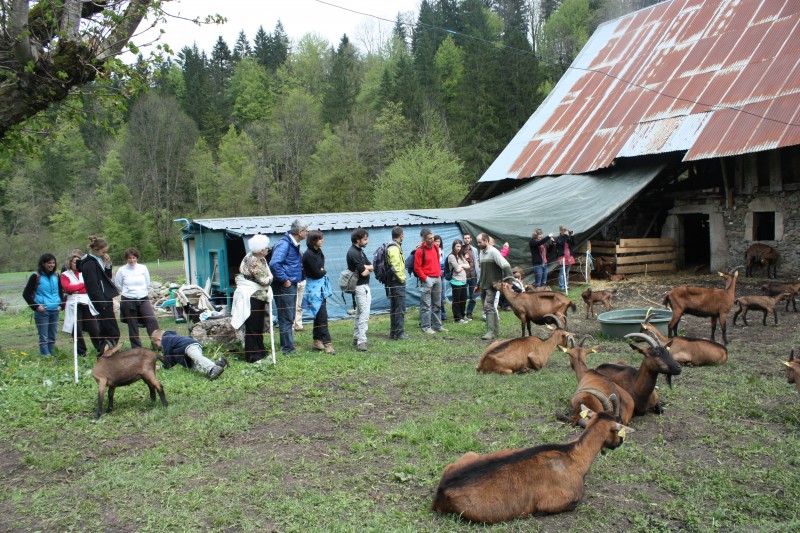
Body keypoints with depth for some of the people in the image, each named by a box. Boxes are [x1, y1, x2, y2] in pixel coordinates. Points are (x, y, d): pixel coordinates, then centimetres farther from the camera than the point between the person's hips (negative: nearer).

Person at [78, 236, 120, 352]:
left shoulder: (98, 260, 12)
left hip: (105, 300, 10)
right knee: (114, 333, -12)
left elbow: (107, 278, 17)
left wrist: (107, 265, 1)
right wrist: (103, 303, -21)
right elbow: (93, 286, -20)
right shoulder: (89, 264, -15)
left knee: (104, 330, 14)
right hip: (102, 302, -10)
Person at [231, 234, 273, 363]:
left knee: (259, 326, 15)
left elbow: (269, 275, 11)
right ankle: (252, 356, 4)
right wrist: (269, 279, 0)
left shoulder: (262, 259, 10)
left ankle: (260, 352, 25)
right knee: (252, 327, -3)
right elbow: (264, 280, -19)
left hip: (260, 296, 9)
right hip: (250, 297, -9)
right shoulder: (252, 260, -20)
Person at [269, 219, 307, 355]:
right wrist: (284, 280, -22)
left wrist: (300, 277, 15)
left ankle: (287, 345, 24)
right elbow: (274, 263, -29)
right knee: (286, 317, -5)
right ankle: (287, 348, 0)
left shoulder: (294, 244, 13)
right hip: (284, 286, -10)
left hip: (291, 285, 10)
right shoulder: (284, 244, -18)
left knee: (289, 317, 15)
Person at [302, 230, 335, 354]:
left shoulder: (318, 252, 10)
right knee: (322, 316, -9)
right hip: (314, 288, -9)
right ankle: (327, 343, -7)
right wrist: (324, 272, 0)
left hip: (321, 287, 9)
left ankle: (317, 342, 20)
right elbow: (317, 273, -18)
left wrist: (321, 271, -5)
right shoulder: (309, 254, -17)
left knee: (319, 316, 12)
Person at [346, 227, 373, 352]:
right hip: (360, 287, -10)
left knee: (360, 313, 16)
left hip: (364, 286, 10)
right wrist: (368, 269, 0)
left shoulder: (360, 251, 13)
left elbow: (372, 267, 9)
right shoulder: (353, 253, -18)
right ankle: (361, 342, -15)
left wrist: (365, 267, -11)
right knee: (364, 313, -13)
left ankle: (356, 338, 25)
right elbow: (363, 272, -21)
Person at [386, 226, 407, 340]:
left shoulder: (390, 247, 15)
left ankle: (393, 332, 21)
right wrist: (402, 279, -12)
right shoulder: (395, 248, -16)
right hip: (397, 282, -10)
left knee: (394, 307, 15)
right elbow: (395, 267, -22)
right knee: (400, 308, -6)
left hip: (392, 282, 10)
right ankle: (399, 333, -4)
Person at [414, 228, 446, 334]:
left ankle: (437, 325, 22)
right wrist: (425, 279, -15)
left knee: (437, 304, 13)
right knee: (426, 305, -4)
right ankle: (425, 327, 2)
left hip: (437, 278, 7)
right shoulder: (420, 251, -12)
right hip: (427, 280, -7)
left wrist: (439, 273, 13)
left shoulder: (435, 247, 9)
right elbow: (417, 268, -12)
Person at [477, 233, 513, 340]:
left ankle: (491, 332, -12)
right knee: (490, 307, 11)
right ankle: (496, 330, 20)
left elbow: (505, 266, -19)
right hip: (483, 285, 8)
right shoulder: (481, 252, 13)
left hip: (492, 285, -8)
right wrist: (478, 285, 25)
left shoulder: (493, 252, -12)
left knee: (488, 306, -14)